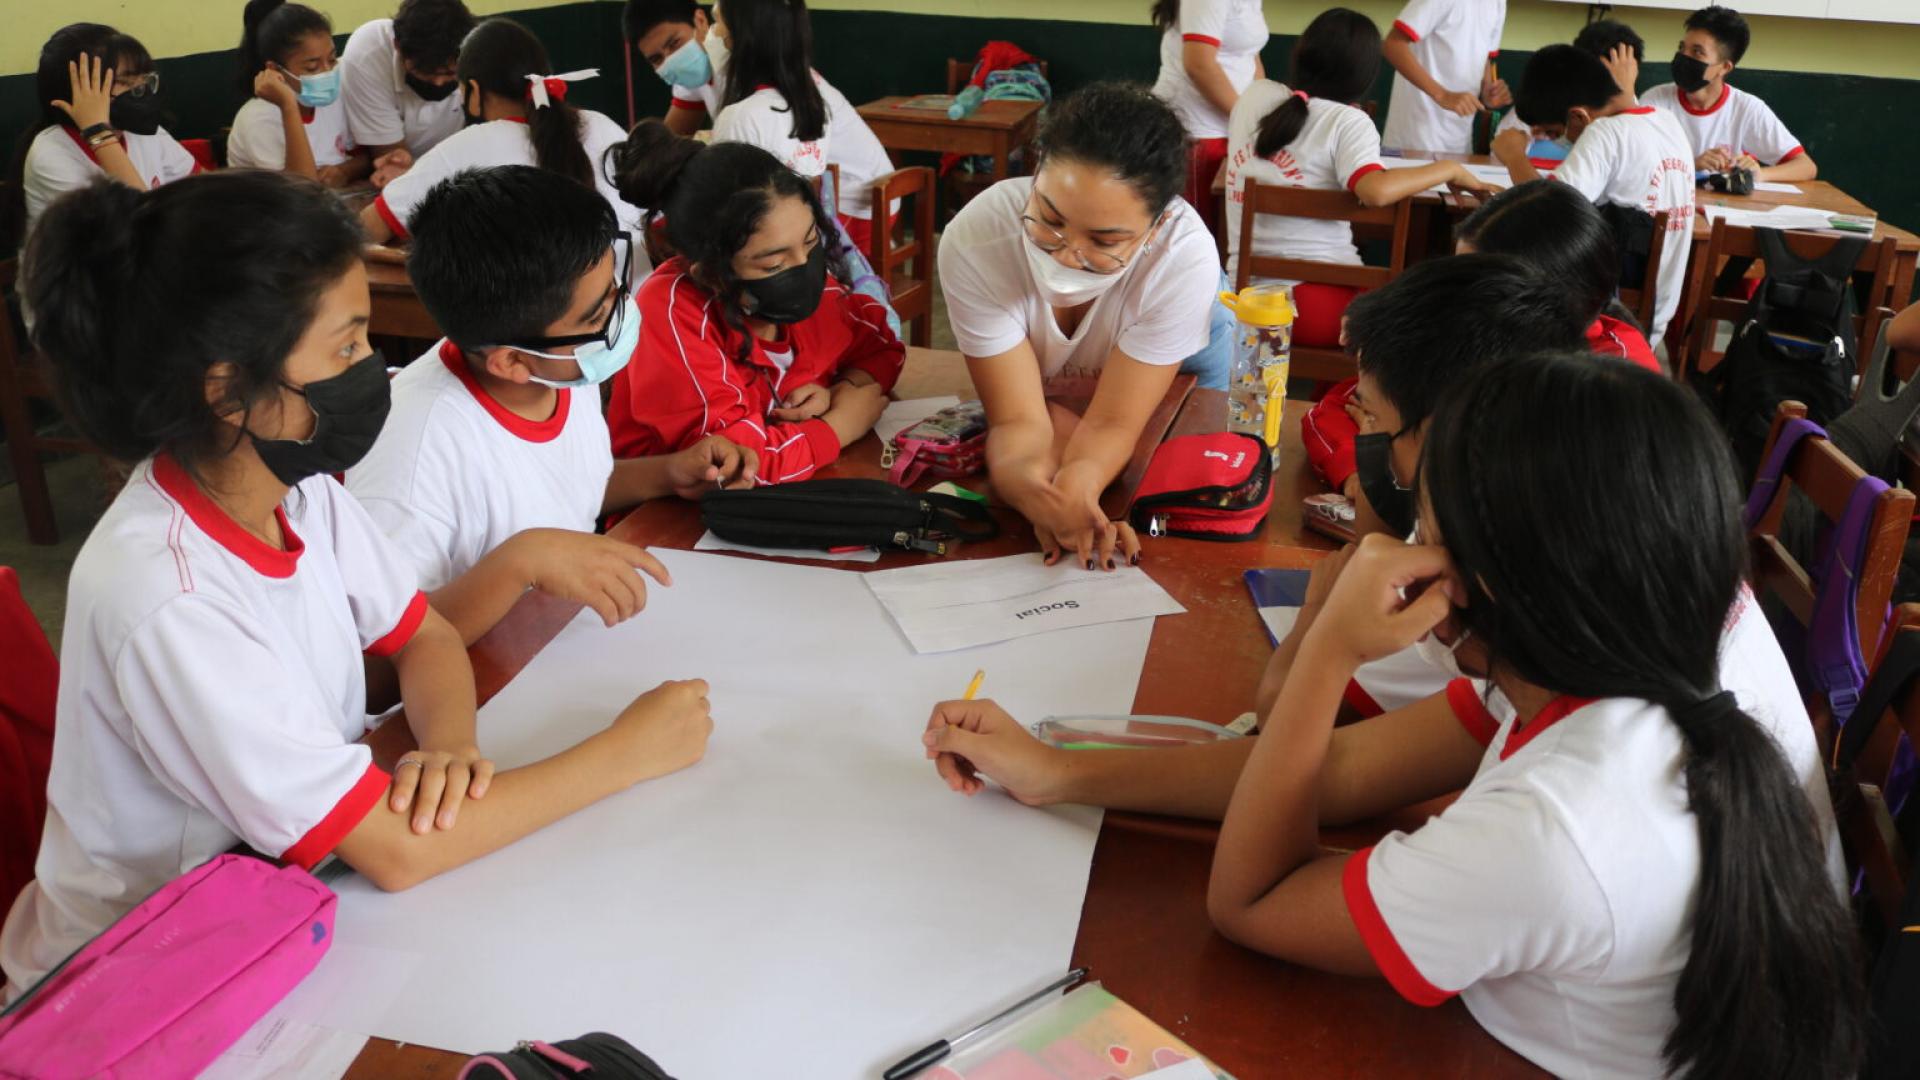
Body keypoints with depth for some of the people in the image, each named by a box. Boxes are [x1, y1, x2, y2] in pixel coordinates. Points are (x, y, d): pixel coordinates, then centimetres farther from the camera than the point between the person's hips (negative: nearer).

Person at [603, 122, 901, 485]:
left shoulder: (798, 280, -7)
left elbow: (880, 345, 8)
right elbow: (740, 462, -28)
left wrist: (843, 393, -11)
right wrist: (848, 420, -15)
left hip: (793, 496, 5)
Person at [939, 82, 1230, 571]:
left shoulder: (1185, 255, -42)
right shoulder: (973, 240, -40)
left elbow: (1111, 424, -36)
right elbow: (1019, 419, -36)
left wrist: (1077, 484, -59)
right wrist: (1025, 482, -60)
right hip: (1033, 381, 0)